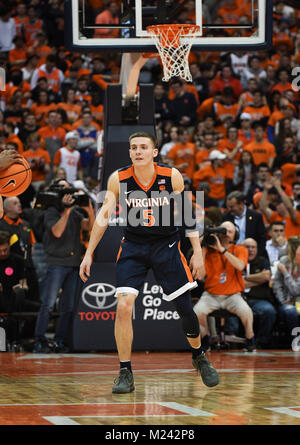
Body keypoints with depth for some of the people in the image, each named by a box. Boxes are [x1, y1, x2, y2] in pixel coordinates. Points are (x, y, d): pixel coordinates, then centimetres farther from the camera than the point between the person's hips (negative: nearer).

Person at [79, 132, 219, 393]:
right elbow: (104, 216, -3)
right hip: (133, 246, 0)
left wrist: (198, 252, -4)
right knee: (123, 305, -17)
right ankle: (125, 374, -6)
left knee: (185, 308, 1)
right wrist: (89, 254, -5)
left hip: (167, 245, 0)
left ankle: (199, 357, 31)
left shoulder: (172, 176, -12)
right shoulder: (119, 180, -11)